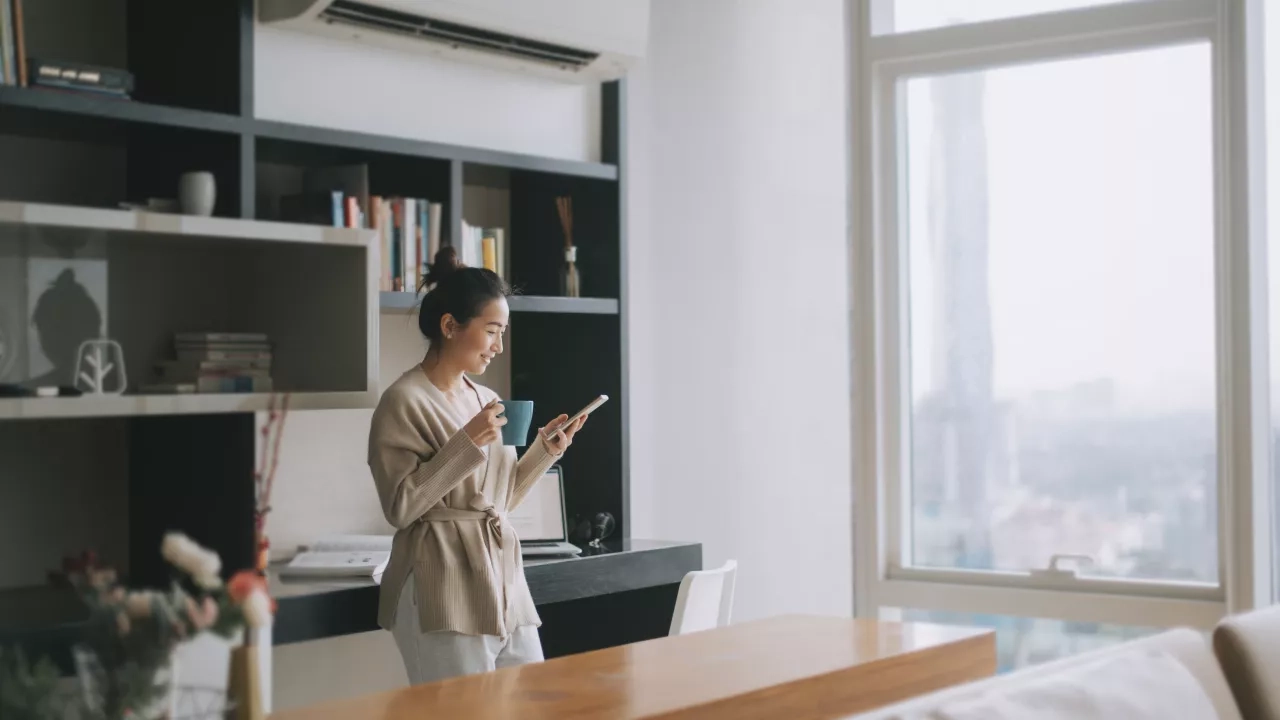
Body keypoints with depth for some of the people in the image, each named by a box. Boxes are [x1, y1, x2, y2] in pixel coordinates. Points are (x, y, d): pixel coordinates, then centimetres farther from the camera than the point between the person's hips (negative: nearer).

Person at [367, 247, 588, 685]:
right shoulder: (404, 401, -9)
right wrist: (466, 444, -20)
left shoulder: (487, 400, 13)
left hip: (504, 581, 8)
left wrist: (545, 450, 5)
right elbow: (400, 507, -15)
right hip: (444, 592, -7)